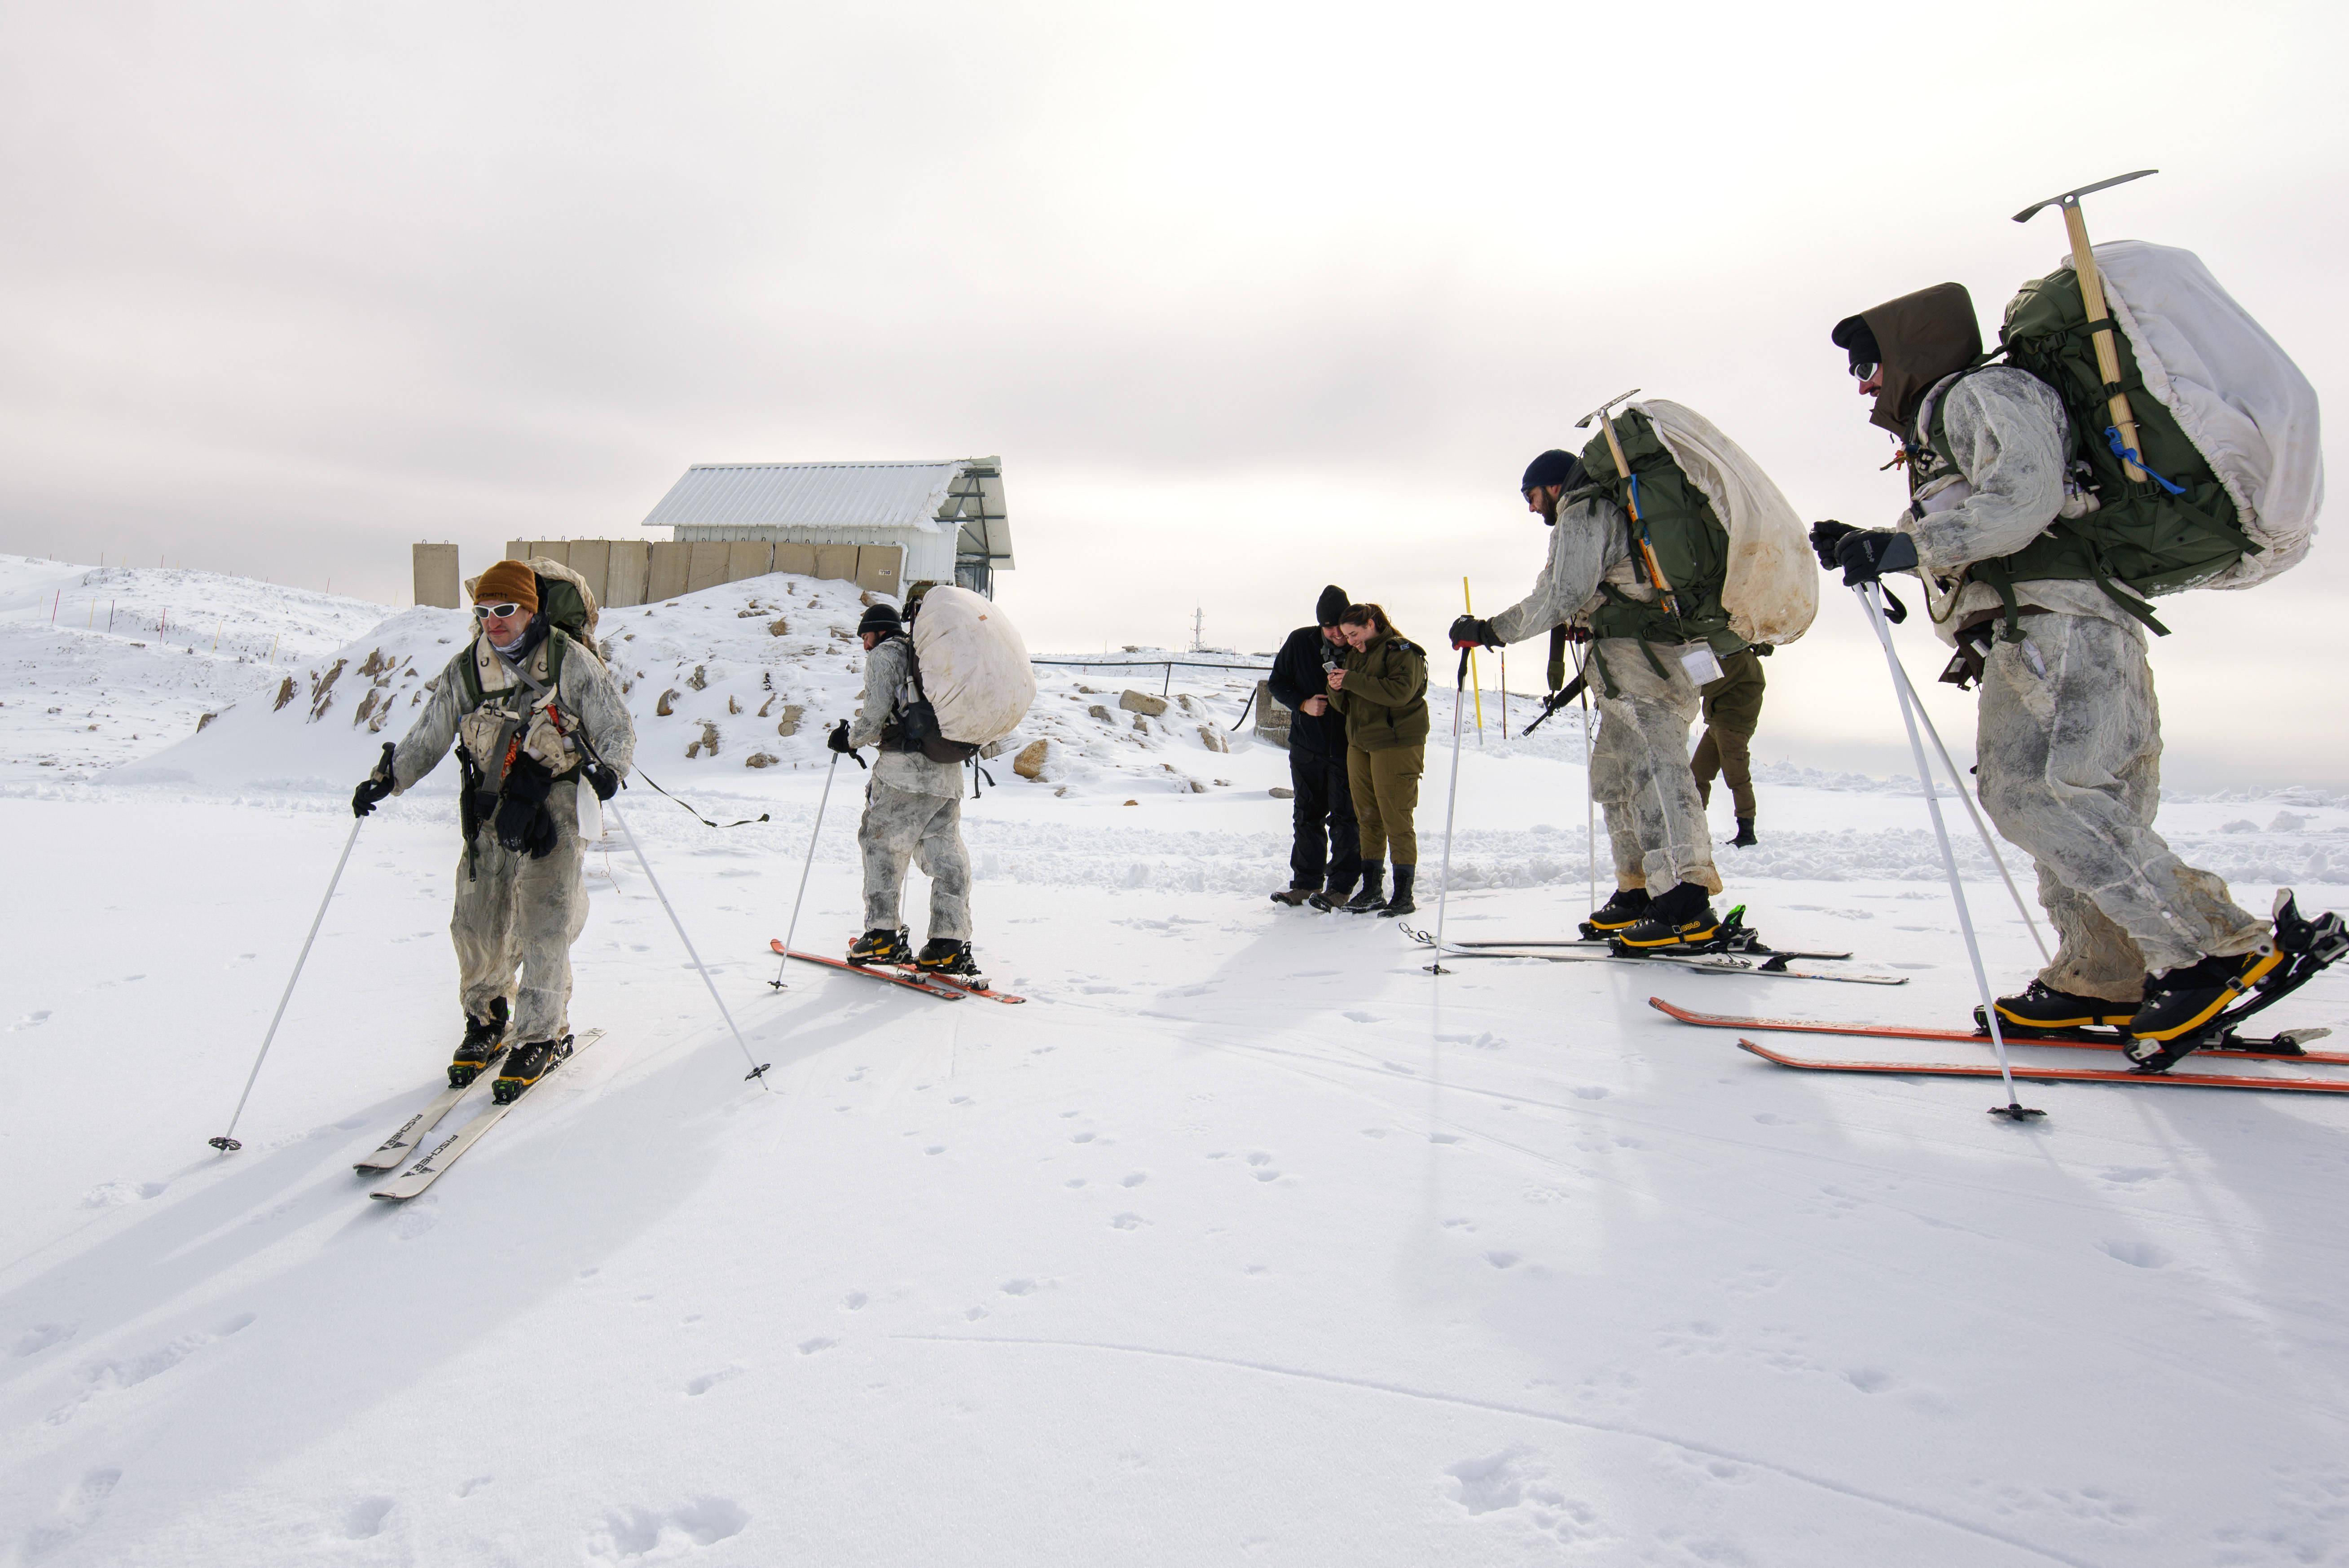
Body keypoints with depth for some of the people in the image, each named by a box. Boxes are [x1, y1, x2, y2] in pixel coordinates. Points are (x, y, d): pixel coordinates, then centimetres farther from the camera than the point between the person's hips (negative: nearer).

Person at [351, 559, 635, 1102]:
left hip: (553, 801, -4)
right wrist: (386, 780, 1)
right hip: (490, 807, 4)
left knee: (543, 925, -7)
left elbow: (618, 728, -5)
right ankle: (486, 1021, 27)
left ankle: (541, 1037, 8)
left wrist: (606, 768, -24)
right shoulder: (466, 670, 6)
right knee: (477, 924, 3)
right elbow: (427, 738, 13)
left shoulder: (569, 660, -5)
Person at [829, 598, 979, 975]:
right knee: (944, 853, 5)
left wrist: (851, 739, 6)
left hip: (905, 767, -7)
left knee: (880, 842, 4)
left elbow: (877, 711, -9)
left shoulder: (885, 654, 3)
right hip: (948, 773, 7)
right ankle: (949, 946, 2)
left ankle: (883, 936, 0)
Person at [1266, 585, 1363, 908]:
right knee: (1308, 817, 11)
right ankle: (1306, 882, 21)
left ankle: (1340, 885, 10)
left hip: (1348, 748, -2)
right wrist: (1303, 704, -12)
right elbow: (1277, 683, 5)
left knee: (1345, 819, 0)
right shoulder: (1300, 642, -4)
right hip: (1307, 748, 3)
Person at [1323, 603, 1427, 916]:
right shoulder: (1355, 656, 17)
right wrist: (1337, 688, -6)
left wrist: (1352, 681, -19)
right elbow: (1344, 706, 17)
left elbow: (1399, 691, -22)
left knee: (1396, 820, -5)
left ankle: (1404, 895, 1)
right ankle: (1370, 891, 15)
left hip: (1396, 745, -7)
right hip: (1359, 745, 8)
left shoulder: (1403, 651, -5)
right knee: (1368, 820, 8)